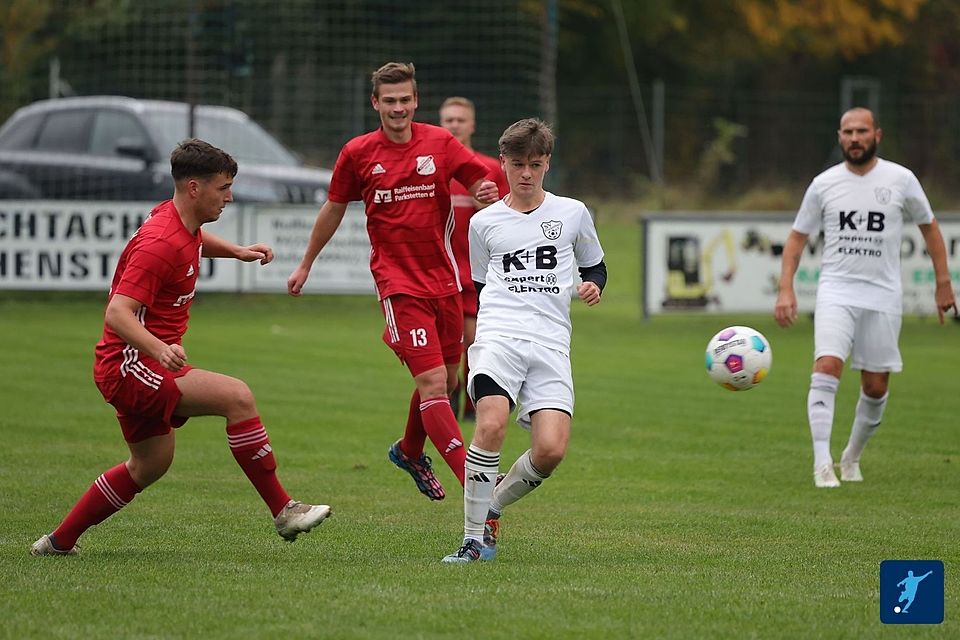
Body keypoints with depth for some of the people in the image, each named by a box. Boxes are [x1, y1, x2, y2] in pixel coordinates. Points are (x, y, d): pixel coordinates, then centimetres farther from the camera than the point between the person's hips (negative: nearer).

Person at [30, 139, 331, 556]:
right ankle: (283, 512, -19)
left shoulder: (182, 220, 6)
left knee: (150, 465, 22)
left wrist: (236, 251, 19)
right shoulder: (160, 243, -23)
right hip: (129, 365, -11)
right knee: (237, 396, -23)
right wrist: (159, 349, -47)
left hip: (138, 367, 11)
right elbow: (117, 313, -31)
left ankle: (59, 542, 30)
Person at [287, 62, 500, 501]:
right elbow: (333, 209, 13)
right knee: (433, 382, -15)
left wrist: (488, 193, -21)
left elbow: (481, 184, 4)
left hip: (443, 279, 4)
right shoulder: (358, 153, 0)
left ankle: (410, 451, 43)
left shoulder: (440, 143, 2)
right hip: (398, 284, -4)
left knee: (446, 380, 15)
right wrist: (306, 264, 22)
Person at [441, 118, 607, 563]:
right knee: (492, 425, -28)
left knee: (551, 450, -16)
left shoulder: (572, 213, 14)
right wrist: (470, 339, 11)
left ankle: (492, 508, 14)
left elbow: (595, 267, 26)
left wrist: (592, 287, 4)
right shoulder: (484, 223, 14)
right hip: (498, 335, -1)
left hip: (552, 343, 1)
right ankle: (475, 538, -17)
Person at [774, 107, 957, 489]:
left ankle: (852, 458, 28)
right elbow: (797, 238, 9)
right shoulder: (824, 184, 2)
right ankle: (822, 463, -23)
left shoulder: (901, 180, 0)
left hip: (883, 296, 1)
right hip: (836, 291, -1)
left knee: (876, 386, 5)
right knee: (827, 368, -21)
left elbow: (928, 227, 11)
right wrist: (786, 290, -2)